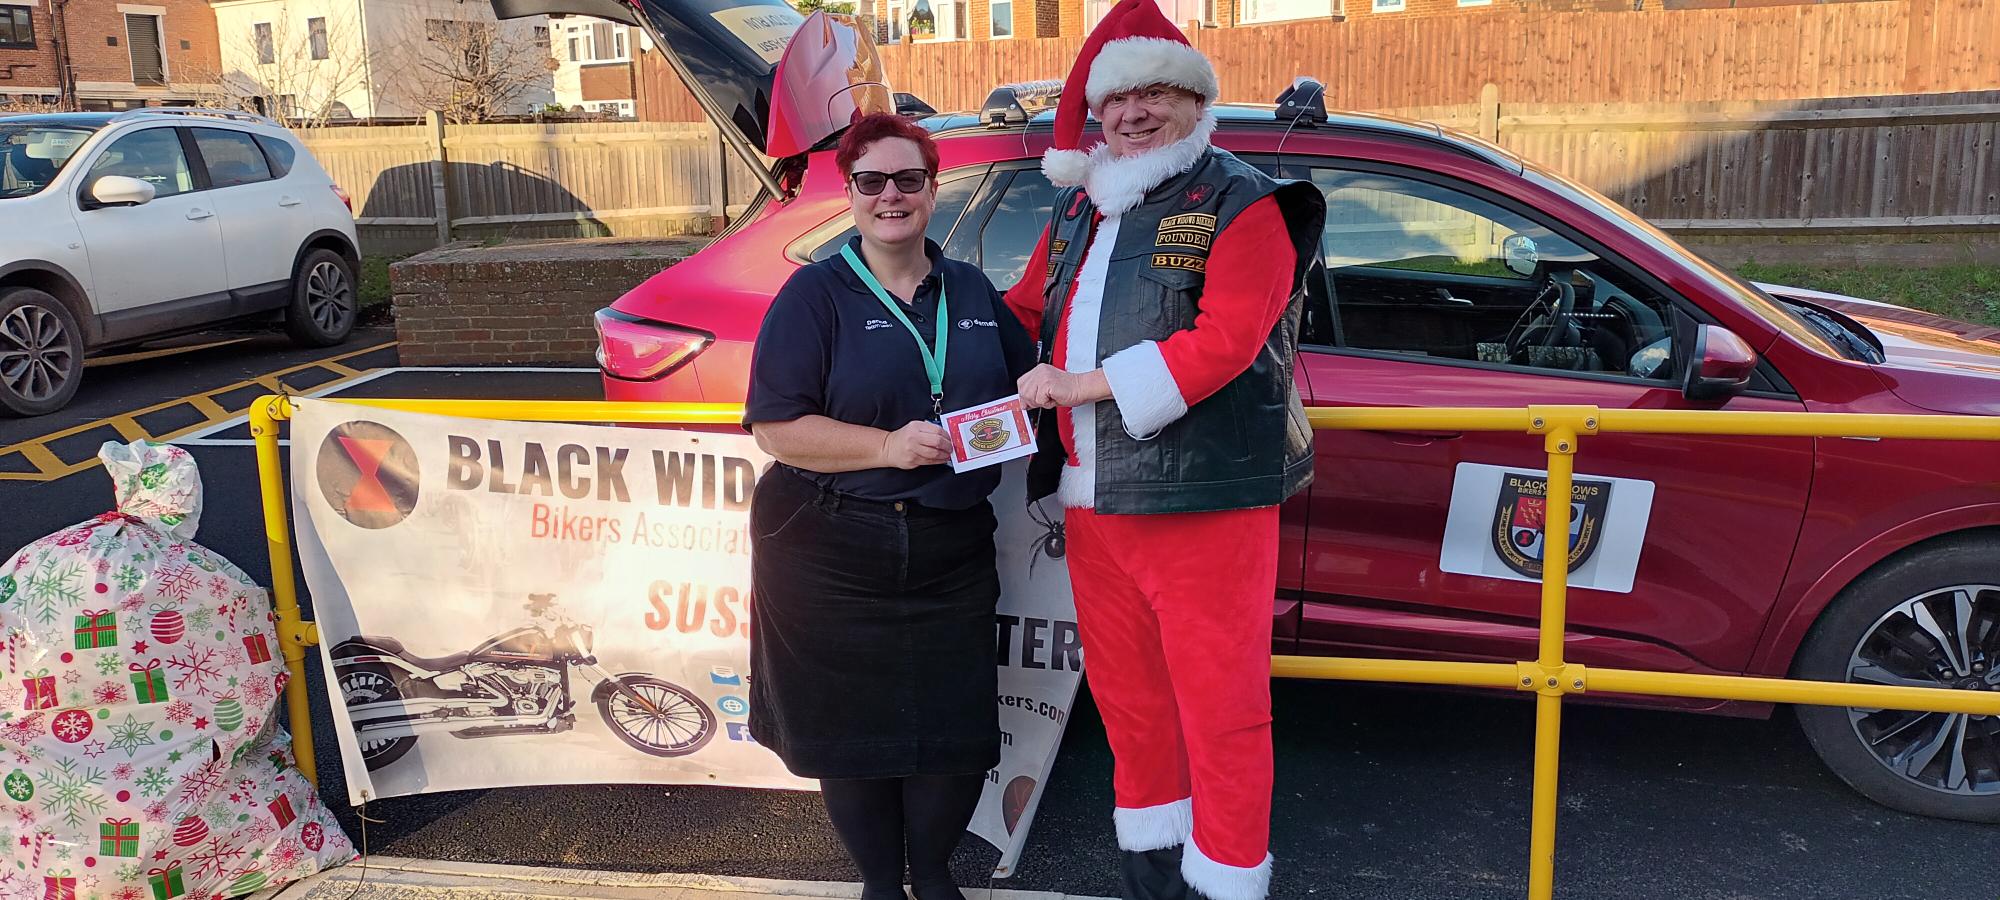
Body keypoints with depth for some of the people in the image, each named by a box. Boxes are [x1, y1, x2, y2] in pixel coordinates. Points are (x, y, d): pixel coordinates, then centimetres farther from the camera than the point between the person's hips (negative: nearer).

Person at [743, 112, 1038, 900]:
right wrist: (888, 446, -22)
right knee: (853, 725, 7)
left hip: (952, 552, 4)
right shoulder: (815, 294, -4)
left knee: (956, 726, 6)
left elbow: (1021, 390, 20)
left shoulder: (973, 292, 11)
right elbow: (776, 426, -11)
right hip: (834, 558, -3)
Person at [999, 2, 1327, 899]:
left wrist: (1083, 384, -18)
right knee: (1125, 691, 18)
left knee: (1219, 706, 1)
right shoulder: (1077, 212, 16)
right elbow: (1026, 311, 26)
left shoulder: (1241, 207, -7)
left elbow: (1225, 341, -19)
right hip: (1093, 500, 7)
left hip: (1204, 501, -7)